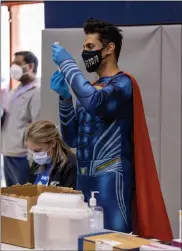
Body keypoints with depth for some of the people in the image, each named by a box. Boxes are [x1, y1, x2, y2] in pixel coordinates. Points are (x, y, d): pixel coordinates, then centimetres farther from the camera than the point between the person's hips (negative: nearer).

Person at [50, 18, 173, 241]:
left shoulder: (123, 83, -7)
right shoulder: (91, 88, 16)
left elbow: (94, 103, -30)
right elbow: (72, 139, 13)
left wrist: (67, 63, -17)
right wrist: (64, 96, 1)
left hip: (111, 179, -8)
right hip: (85, 178, 8)